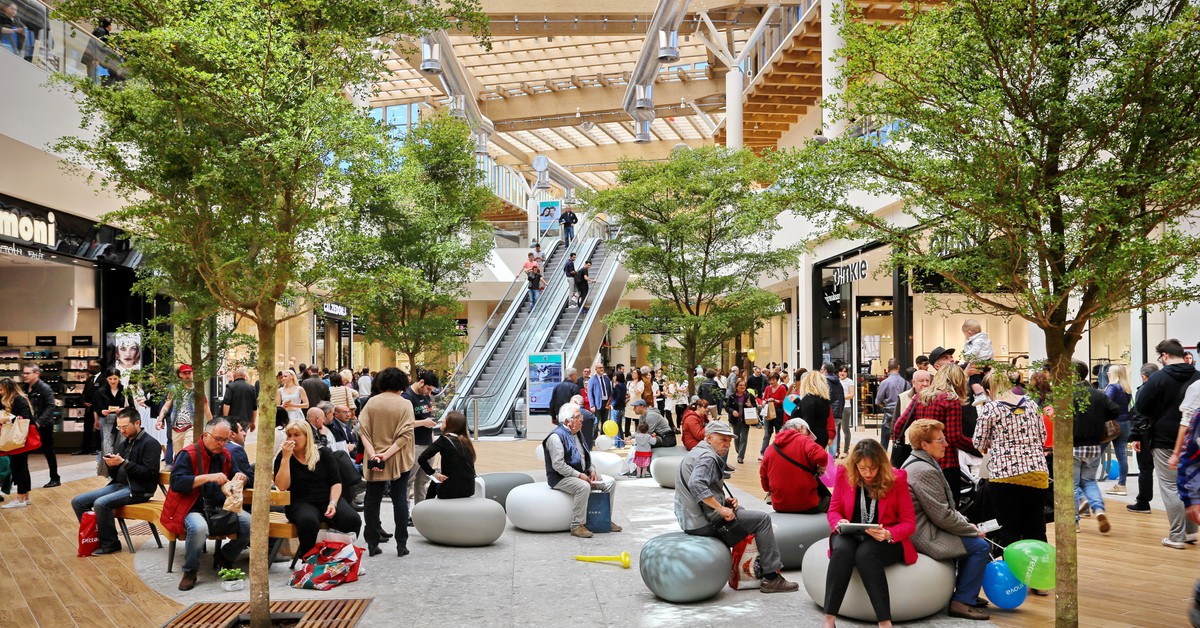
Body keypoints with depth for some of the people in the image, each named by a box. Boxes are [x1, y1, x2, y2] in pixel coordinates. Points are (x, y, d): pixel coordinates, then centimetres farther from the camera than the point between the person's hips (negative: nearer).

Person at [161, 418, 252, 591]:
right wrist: (208, 477, -28)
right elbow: (176, 482, -19)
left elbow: (236, 474, 23)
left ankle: (225, 558, 10)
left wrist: (240, 476, -3)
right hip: (193, 509, -6)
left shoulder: (225, 456, 12)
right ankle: (190, 571, -13)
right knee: (199, 528, -39)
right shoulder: (188, 454, -8)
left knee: (249, 522, -17)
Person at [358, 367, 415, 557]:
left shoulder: (371, 402, -1)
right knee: (400, 499, 5)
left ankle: (372, 543, 12)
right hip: (400, 461, -2)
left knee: (372, 500, 10)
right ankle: (401, 544, 5)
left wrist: (373, 454, -12)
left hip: (374, 460, 2)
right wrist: (388, 453, -15)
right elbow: (405, 434, -15)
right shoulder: (405, 404, -7)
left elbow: (362, 430, -7)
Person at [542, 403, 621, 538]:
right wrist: (578, 475, -24)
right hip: (561, 478, -9)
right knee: (583, 487, -37)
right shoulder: (556, 436, -16)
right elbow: (558, 465, -23)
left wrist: (592, 470, 4)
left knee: (610, 482, 0)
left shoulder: (577, 434, 13)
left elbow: (586, 456, 23)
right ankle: (577, 526, -27)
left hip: (582, 475, 9)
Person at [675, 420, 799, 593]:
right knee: (762, 519, -4)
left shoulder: (696, 453, 16)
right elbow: (696, 485, -33)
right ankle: (772, 578, 0)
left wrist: (724, 501, 6)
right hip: (704, 523, -10)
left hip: (689, 518, 10)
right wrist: (721, 508, -26)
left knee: (741, 511, 31)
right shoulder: (707, 457, -15)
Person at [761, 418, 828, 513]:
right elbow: (820, 456, -26)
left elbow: (765, 485, 11)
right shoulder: (803, 441, -6)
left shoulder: (770, 449, 7)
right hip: (807, 506, -5)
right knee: (827, 500, 25)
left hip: (779, 506, 5)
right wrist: (821, 467, -5)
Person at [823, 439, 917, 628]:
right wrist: (839, 523, -19)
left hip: (886, 540, -2)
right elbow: (834, 510, 5)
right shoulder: (844, 474, -4)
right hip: (850, 535, 2)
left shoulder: (897, 478, -9)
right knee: (842, 549, -34)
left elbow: (909, 522, -6)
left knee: (865, 553, -37)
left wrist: (888, 534, -26)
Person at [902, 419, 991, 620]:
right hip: (924, 535, -11)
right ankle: (962, 602, -2)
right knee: (979, 546, -9)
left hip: (920, 529, 11)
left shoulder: (916, 463, 11)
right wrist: (973, 530, -8)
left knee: (971, 537, 20)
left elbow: (946, 506, 17)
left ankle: (965, 593, 27)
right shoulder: (925, 471, -22)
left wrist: (967, 524, 8)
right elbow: (942, 516, -22)